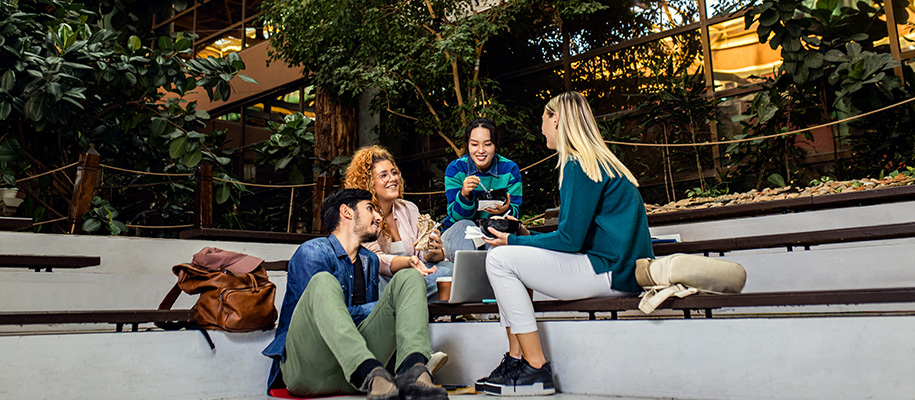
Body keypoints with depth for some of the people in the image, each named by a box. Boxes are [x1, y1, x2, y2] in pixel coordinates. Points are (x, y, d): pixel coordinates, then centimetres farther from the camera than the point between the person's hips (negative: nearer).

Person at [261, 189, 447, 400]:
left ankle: (413, 369, -37)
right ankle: (374, 377, -51)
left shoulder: (370, 261, 24)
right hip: (307, 369, -5)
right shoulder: (312, 251, 0)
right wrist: (388, 303, -3)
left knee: (409, 277, -6)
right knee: (324, 282, -30)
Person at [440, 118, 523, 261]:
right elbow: (456, 216, -10)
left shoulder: (510, 169, -4)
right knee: (463, 226, -34)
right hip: (459, 232, 0)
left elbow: (516, 213, -4)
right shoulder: (455, 169, -7)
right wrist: (464, 195, -32)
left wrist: (506, 210, -30)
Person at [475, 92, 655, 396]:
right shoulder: (597, 161, 19)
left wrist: (514, 241, -5)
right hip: (612, 268, 10)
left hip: (612, 271, -10)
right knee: (505, 254, 11)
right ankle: (517, 357, 6)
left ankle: (536, 371, -9)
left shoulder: (579, 166, -12)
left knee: (500, 259, -12)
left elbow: (569, 240, -17)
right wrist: (526, 236, 16)